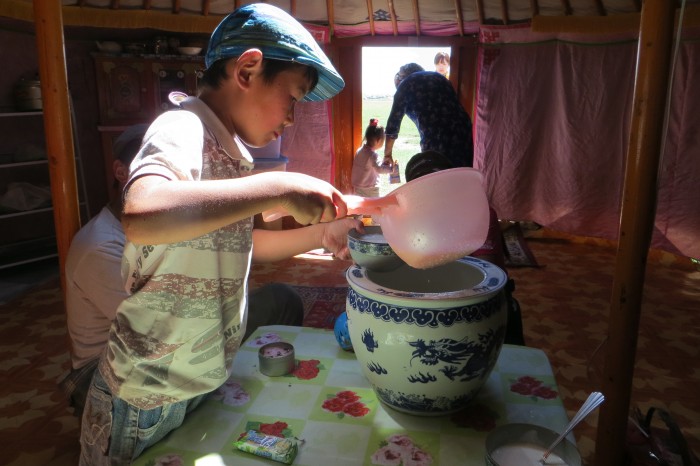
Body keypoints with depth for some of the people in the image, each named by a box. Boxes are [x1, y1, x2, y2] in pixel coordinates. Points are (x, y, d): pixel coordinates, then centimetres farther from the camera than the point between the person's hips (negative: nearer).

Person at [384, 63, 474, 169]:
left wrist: (387, 155, 18)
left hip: (436, 142, -5)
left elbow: (393, 122, 8)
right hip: (464, 135, 6)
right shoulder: (438, 77, 25)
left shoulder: (405, 85, 9)